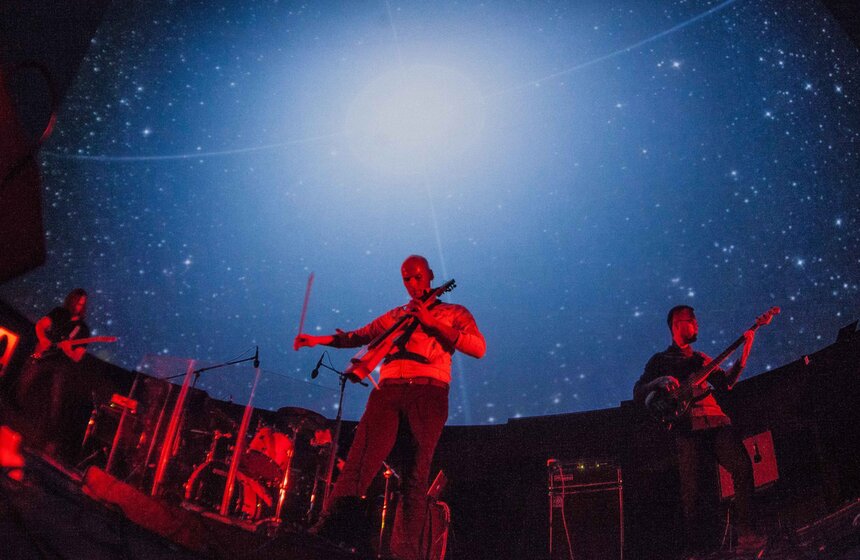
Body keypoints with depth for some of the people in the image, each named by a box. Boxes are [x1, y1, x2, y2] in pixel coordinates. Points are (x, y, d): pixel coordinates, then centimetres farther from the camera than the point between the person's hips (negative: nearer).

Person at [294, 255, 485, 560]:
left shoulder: (454, 313, 17)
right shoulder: (395, 315, 29)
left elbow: (479, 348, 0)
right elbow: (360, 335, 27)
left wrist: (433, 323, -6)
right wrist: (320, 339, 11)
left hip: (429, 391, -2)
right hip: (388, 389, 3)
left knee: (417, 473, -8)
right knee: (359, 462, -10)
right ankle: (326, 533, -14)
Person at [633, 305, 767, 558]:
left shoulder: (699, 358, 26)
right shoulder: (660, 360, 12)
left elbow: (725, 383, 17)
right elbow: (638, 394, 4)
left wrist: (744, 351, 10)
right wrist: (660, 381, -16)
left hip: (717, 423, 4)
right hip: (688, 430, -4)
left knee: (743, 468, -17)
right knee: (691, 490, -9)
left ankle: (746, 535, -11)